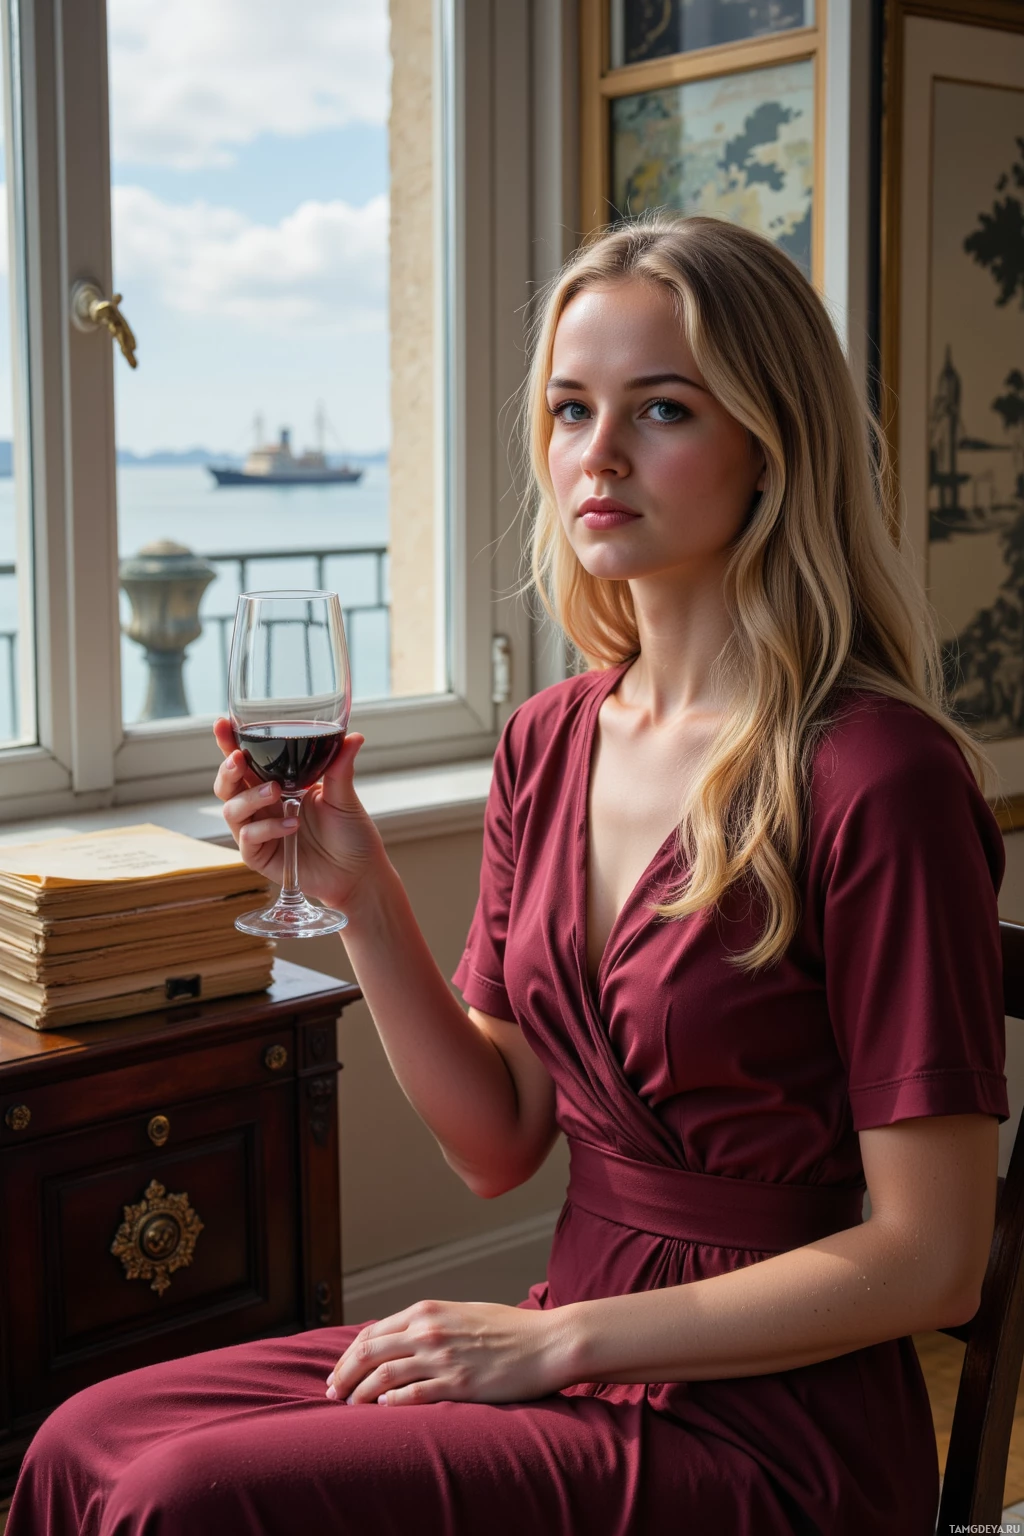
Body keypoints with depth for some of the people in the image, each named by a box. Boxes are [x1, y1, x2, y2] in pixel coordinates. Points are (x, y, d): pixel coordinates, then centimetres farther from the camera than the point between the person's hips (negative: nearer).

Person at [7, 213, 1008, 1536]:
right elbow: (499, 1145, 6)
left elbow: (932, 1262, -16)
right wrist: (359, 895, -7)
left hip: (764, 1426, -6)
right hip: (565, 1367, 6)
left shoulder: (874, 777, -18)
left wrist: (554, 1338, -15)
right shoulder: (552, 742, 4)